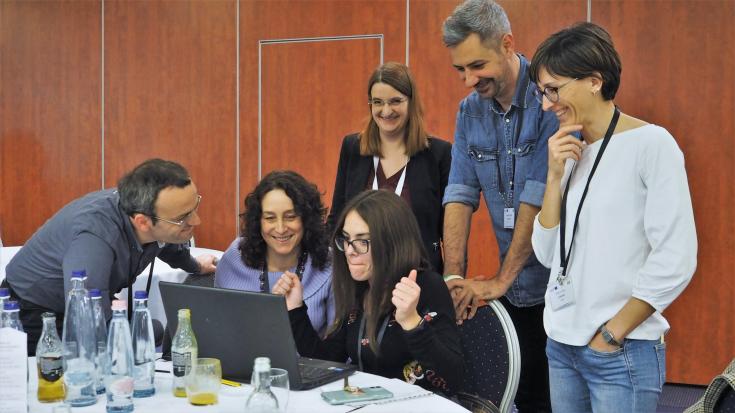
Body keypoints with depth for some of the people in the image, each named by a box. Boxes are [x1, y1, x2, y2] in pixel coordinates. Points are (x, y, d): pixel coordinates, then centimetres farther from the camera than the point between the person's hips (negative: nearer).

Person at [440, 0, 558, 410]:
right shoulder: (470, 111, 5)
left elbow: (539, 197, -19)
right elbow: (460, 195, 0)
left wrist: (502, 278, -17)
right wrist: (454, 276, -11)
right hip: (516, 287, 6)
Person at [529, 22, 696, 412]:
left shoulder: (651, 143, -10)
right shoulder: (570, 151, 9)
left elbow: (675, 259, -15)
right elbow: (549, 254, 7)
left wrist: (612, 334, -12)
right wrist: (555, 176, -4)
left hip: (623, 353, -6)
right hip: (560, 344, 6)